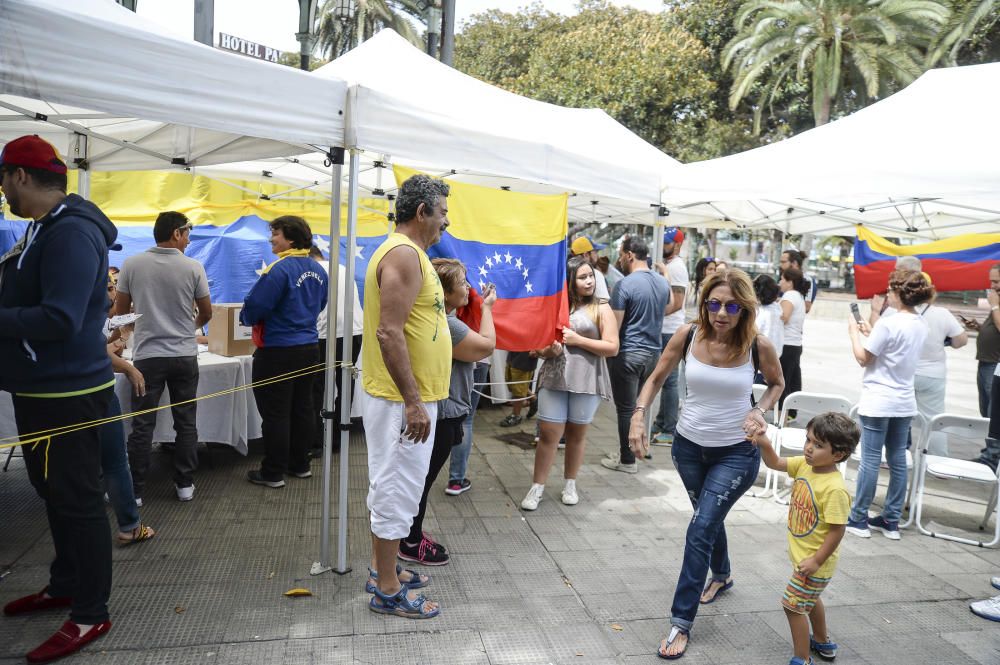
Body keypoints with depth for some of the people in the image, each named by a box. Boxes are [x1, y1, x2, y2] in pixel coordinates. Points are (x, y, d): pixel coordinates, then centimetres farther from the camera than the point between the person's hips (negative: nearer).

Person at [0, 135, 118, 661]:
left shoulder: (71, 232, -20)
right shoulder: (44, 227, 13)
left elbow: (60, 320, -28)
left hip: (66, 395, -10)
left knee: (77, 500, 0)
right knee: (54, 494, 20)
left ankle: (90, 614, 13)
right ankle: (64, 586, 37)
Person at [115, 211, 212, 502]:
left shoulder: (132, 264, -3)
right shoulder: (193, 267, -5)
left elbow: (120, 310, 7)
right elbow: (207, 314, 3)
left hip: (147, 355, 0)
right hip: (184, 355, 0)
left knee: (142, 425, 6)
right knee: (186, 423, 10)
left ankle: (135, 489, 13)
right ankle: (185, 484, 17)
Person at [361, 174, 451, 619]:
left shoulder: (406, 252, 14)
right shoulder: (405, 254, -18)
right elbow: (389, 332, -25)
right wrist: (413, 402, -24)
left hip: (405, 395, 10)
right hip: (404, 398, -10)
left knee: (390, 485, 19)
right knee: (397, 488, 0)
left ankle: (381, 568, 34)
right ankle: (388, 591, 13)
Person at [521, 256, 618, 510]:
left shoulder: (601, 309, 1)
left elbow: (612, 347, -7)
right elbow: (540, 348, 13)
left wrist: (578, 340, -12)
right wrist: (549, 350, -10)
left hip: (586, 381, -1)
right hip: (554, 379, 2)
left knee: (576, 434, 11)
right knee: (548, 434, 1)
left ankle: (570, 484, 26)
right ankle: (537, 486, 12)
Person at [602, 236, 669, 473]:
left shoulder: (625, 285, -17)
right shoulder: (663, 283, 6)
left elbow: (614, 326, -16)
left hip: (628, 354, -7)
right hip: (652, 352, 7)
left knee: (626, 408, 3)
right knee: (638, 405, 16)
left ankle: (627, 460, 12)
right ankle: (628, 451, 27)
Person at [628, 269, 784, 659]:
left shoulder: (758, 346, -18)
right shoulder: (688, 335, -14)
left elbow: (776, 383, 3)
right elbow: (656, 379, -2)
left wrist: (760, 411, -16)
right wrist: (639, 414, -18)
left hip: (736, 452, -3)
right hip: (689, 445, 3)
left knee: (700, 530, -9)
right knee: (709, 518, 23)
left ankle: (681, 622, 4)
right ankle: (722, 575, 53)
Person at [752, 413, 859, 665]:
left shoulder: (835, 489, -30)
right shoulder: (804, 465, -7)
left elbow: (837, 530, -26)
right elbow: (775, 463, 0)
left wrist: (816, 561, -23)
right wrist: (765, 444, -21)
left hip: (815, 560, -9)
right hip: (802, 553, 9)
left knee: (793, 605, 0)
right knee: (808, 599, 28)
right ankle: (822, 642, 51)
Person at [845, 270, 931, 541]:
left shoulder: (888, 323, -19)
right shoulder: (921, 325, 6)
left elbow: (863, 359, -12)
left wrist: (854, 332, 1)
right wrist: (870, 333, 14)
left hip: (878, 403, -7)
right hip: (904, 403, 7)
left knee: (870, 460, -1)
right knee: (898, 461, 11)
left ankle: (859, 519, 8)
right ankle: (891, 521, 19)